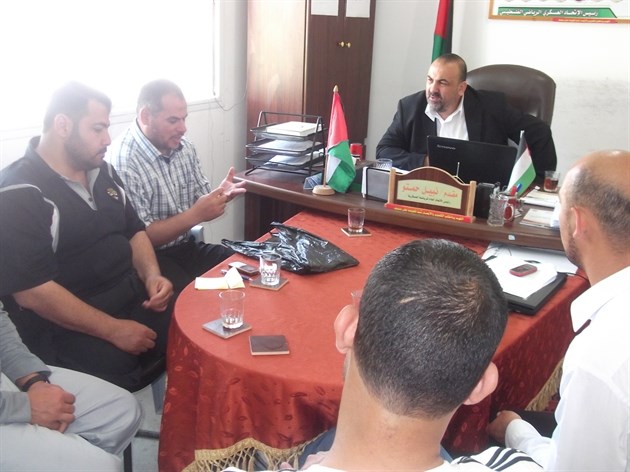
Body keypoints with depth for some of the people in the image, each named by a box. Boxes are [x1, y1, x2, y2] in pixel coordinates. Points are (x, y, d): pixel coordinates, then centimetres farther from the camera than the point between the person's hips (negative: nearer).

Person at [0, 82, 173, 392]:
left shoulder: (102, 172, 11)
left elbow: (134, 231, 20)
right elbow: (32, 292, -19)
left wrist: (151, 275, -2)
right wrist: (114, 330, -20)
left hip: (134, 298, 7)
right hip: (69, 327, -7)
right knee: (122, 379, -30)